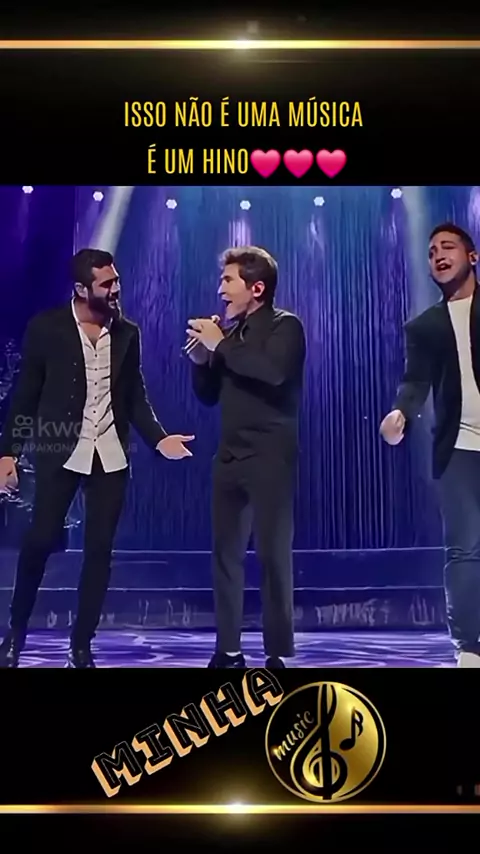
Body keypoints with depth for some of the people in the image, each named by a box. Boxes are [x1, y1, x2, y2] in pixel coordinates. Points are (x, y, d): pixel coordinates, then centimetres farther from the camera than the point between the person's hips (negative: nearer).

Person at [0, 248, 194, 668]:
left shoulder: (128, 333, 5)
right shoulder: (46, 327, -3)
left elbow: (136, 397, 10)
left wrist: (158, 439, -5)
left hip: (110, 455, 3)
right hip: (60, 452, -2)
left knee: (99, 550, 3)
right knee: (40, 541, -4)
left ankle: (81, 645, 15)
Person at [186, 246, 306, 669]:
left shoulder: (285, 326, -4)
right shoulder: (230, 331, 13)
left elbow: (273, 372, -26)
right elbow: (209, 395, 17)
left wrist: (222, 345, -17)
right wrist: (202, 358, 0)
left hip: (270, 457, -7)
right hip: (230, 456, 7)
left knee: (273, 554, -5)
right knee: (226, 553, 8)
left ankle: (278, 653, 4)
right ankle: (228, 650, 17)